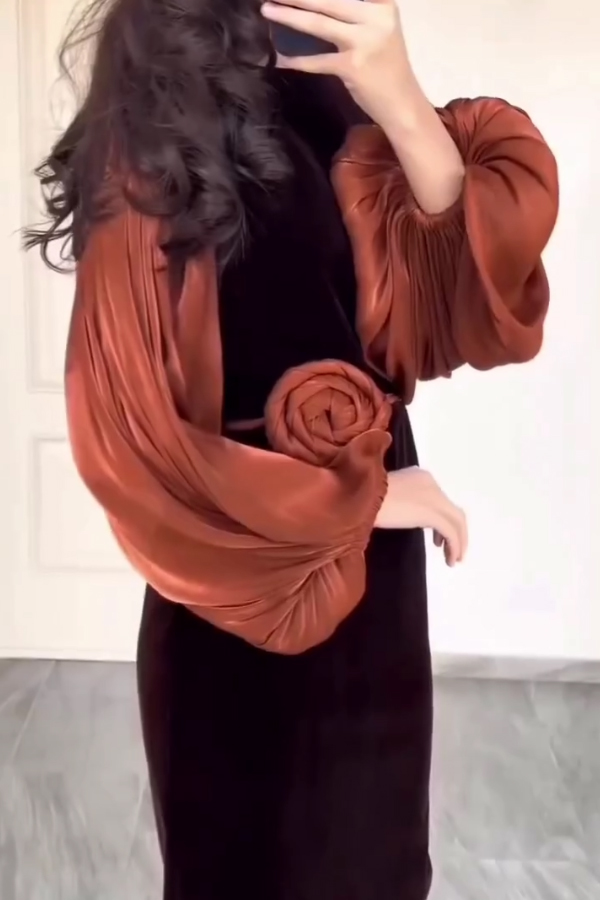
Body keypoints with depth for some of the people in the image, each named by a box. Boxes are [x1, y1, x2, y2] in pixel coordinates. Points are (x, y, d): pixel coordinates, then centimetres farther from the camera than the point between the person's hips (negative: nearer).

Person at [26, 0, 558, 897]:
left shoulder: (339, 121, 1)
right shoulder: (150, 148, -15)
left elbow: (461, 302, -12)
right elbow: (128, 437, -19)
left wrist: (403, 109, -27)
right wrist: (360, 496, -12)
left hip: (371, 584, 6)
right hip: (245, 600, -5)